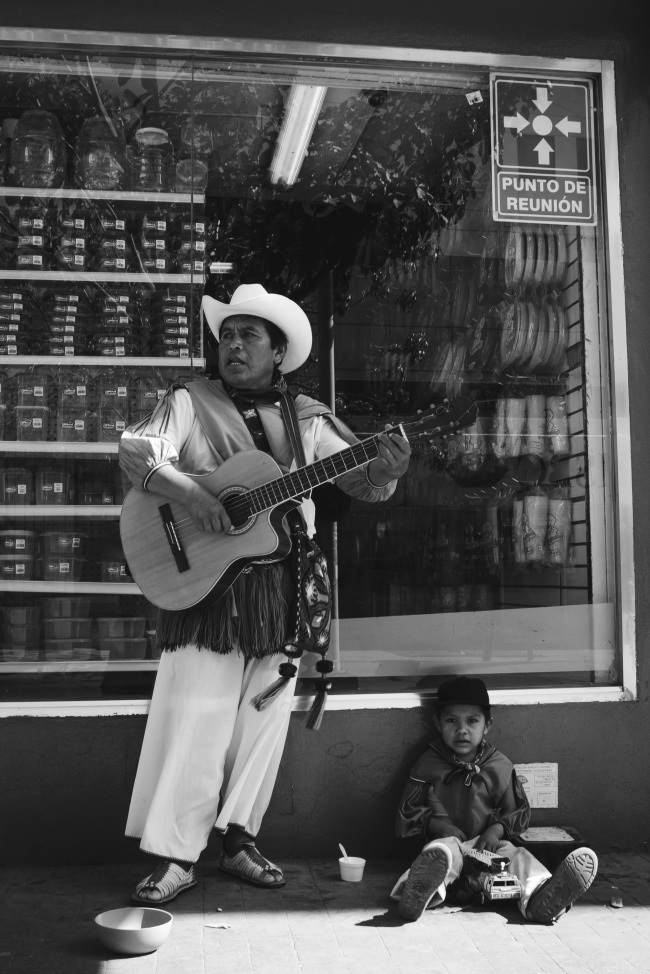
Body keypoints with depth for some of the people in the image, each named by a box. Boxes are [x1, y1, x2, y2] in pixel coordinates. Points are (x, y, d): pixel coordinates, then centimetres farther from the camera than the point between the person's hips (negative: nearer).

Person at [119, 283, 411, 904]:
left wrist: (385, 469, -13)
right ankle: (174, 857, 5)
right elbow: (135, 449, -9)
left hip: (282, 586, 3)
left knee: (264, 720, 8)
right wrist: (188, 492, -25)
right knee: (196, 720, -6)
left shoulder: (306, 419, 12)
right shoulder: (190, 402, 5)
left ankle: (238, 841, 22)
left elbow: (360, 482, 10)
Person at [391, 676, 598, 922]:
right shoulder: (429, 765, 5)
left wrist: (497, 829, -7)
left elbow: (520, 812, 14)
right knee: (444, 848, -36)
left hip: (487, 844, 2)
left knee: (513, 853, -28)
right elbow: (408, 811, 8)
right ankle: (417, 894, -70)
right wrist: (436, 824, -11)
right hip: (445, 839, -2)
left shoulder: (500, 767, 9)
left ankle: (539, 897, -61)